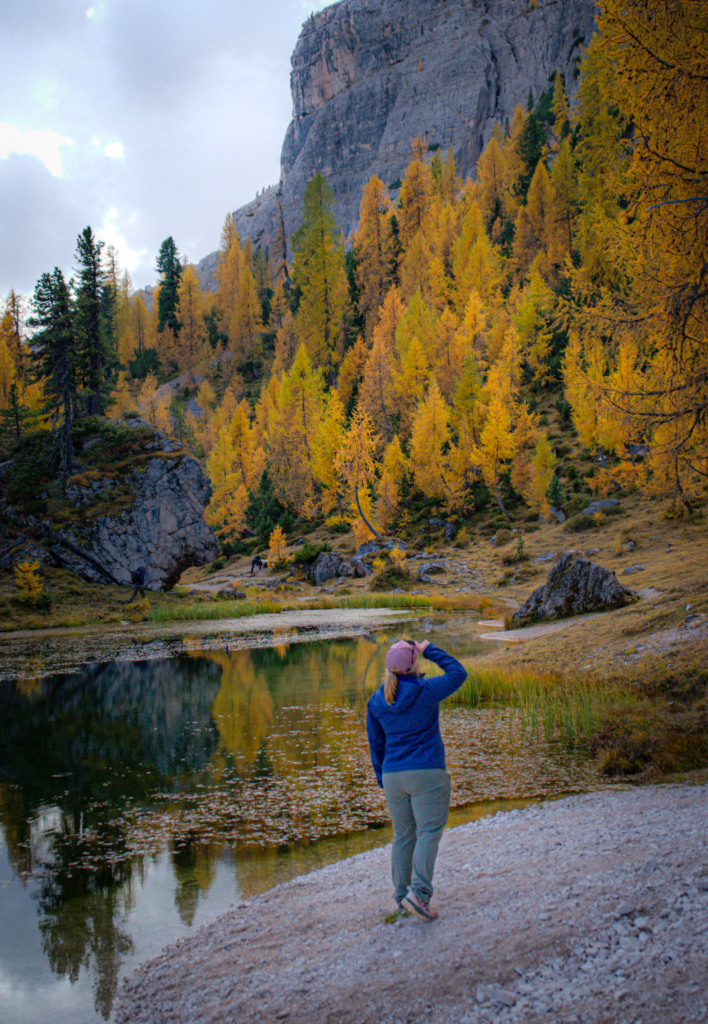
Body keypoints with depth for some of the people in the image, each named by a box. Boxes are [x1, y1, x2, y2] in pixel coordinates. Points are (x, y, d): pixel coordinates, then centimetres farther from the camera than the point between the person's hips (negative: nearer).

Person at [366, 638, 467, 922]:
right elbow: (458, 672, 4)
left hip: (393, 775, 5)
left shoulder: (376, 702, 3)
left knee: (403, 836, 14)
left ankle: (402, 893, 22)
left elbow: (376, 744, 11)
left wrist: (382, 778, 22)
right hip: (427, 773, -5)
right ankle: (419, 892, -14)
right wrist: (430, 651, 9)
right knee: (429, 832, -2)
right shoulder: (426, 691, -11)